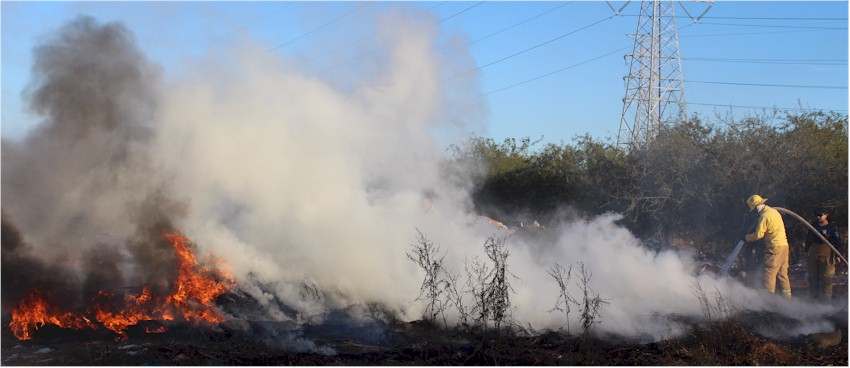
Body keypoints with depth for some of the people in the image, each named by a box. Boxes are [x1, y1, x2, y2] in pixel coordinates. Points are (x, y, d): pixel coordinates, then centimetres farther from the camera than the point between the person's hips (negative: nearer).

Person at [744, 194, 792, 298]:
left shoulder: (765, 216, -14)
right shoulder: (773, 211, 15)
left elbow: (759, 234, -15)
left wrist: (747, 237, 1)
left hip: (774, 247, -9)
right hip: (784, 244, 9)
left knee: (769, 273, -7)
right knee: (782, 273, 13)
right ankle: (787, 297, 16)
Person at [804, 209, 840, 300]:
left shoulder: (832, 227, -6)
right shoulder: (814, 225, 8)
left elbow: (837, 241, -7)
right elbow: (808, 238, 18)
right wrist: (807, 248, 17)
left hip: (826, 252, -5)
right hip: (813, 251, 5)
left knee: (826, 275, -2)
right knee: (813, 274, 12)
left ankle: (826, 295, 5)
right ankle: (813, 294, 23)